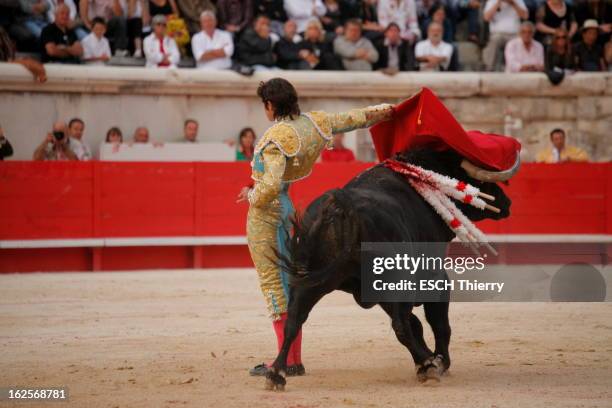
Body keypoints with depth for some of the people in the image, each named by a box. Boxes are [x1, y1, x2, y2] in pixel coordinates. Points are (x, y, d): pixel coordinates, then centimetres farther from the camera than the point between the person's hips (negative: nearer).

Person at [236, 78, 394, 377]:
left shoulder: (276, 138, -20)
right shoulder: (314, 123, 3)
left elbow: (270, 187, -27)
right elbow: (353, 119, 17)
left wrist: (251, 196, -7)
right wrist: (385, 110, 29)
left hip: (264, 212, -8)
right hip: (285, 209, 8)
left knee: (272, 284, -5)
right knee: (287, 284, 12)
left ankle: (288, 360, -5)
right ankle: (294, 359, 13)